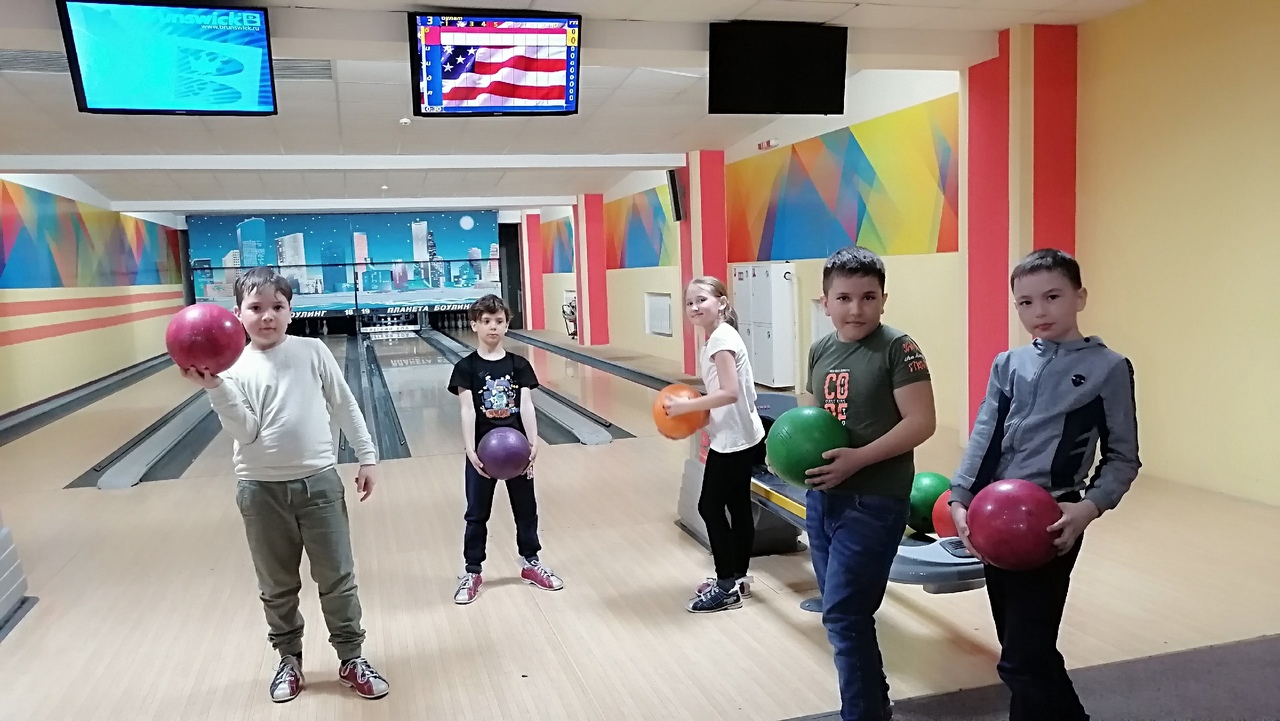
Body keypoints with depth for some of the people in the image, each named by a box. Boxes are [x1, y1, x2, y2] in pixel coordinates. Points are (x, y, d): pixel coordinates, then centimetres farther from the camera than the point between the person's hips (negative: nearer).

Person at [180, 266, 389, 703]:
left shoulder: (312, 351, -2)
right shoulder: (234, 369, -4)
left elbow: (344, 406, 4)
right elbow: (245, 433, -12)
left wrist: (366, 456, 4)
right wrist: (214, 387, -24)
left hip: (318, 482, 0)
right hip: (261, 490, 0)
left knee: (337, 578, 8)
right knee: (277, 586, 15)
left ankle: (351, 659, 23)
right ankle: (289, 659, 34)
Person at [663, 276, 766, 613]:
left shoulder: (720, 339, -19)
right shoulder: (720, 337, 11)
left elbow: (729, 393, -27)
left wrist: (687, 406, -20)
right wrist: (700, 412, 8)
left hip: (732, 439, -10)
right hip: (740, 436, 10)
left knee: (710, 506, -2)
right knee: (737, 506, 15)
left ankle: (727, 587, 7)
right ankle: (737, 577, 26)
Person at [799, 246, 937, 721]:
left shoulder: (897, 348, -12)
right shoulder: (820, 351, 7)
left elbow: (921, 422, -17)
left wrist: (858, 458, -23)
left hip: (874, 503, -7)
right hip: (822, 498, 7)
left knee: (843, 616, -6)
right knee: (846, 615, 17)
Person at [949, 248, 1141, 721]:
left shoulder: (1108, 368, -2)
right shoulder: (1007, 365, 9)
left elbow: (1123, 458, 1)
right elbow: (983, 437, 3)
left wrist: (1090, 506, -16)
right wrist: (960, 500, -9)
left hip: (1050, 522, -5)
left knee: (1021, 660, -5)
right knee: (1027, 650, 17)